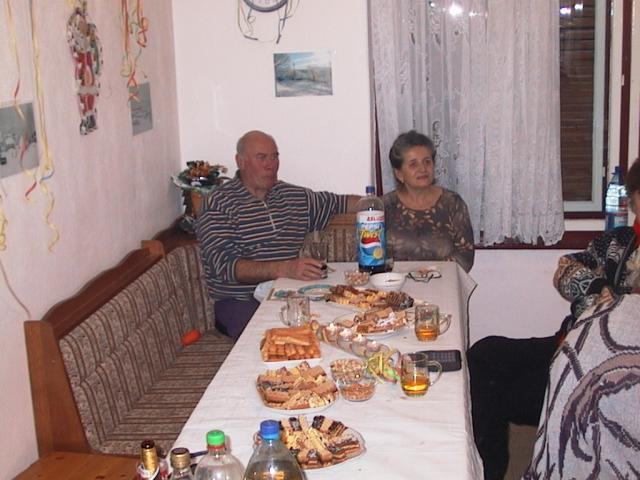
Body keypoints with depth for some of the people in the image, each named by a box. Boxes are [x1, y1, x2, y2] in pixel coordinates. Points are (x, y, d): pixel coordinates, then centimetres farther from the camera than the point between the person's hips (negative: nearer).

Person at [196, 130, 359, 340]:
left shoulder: (294, 196, 16)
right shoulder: (219, 204, -5)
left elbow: (339, 203, 28)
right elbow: (225, 265, -17)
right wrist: (284, 268, -29)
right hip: (240, 302, -6)